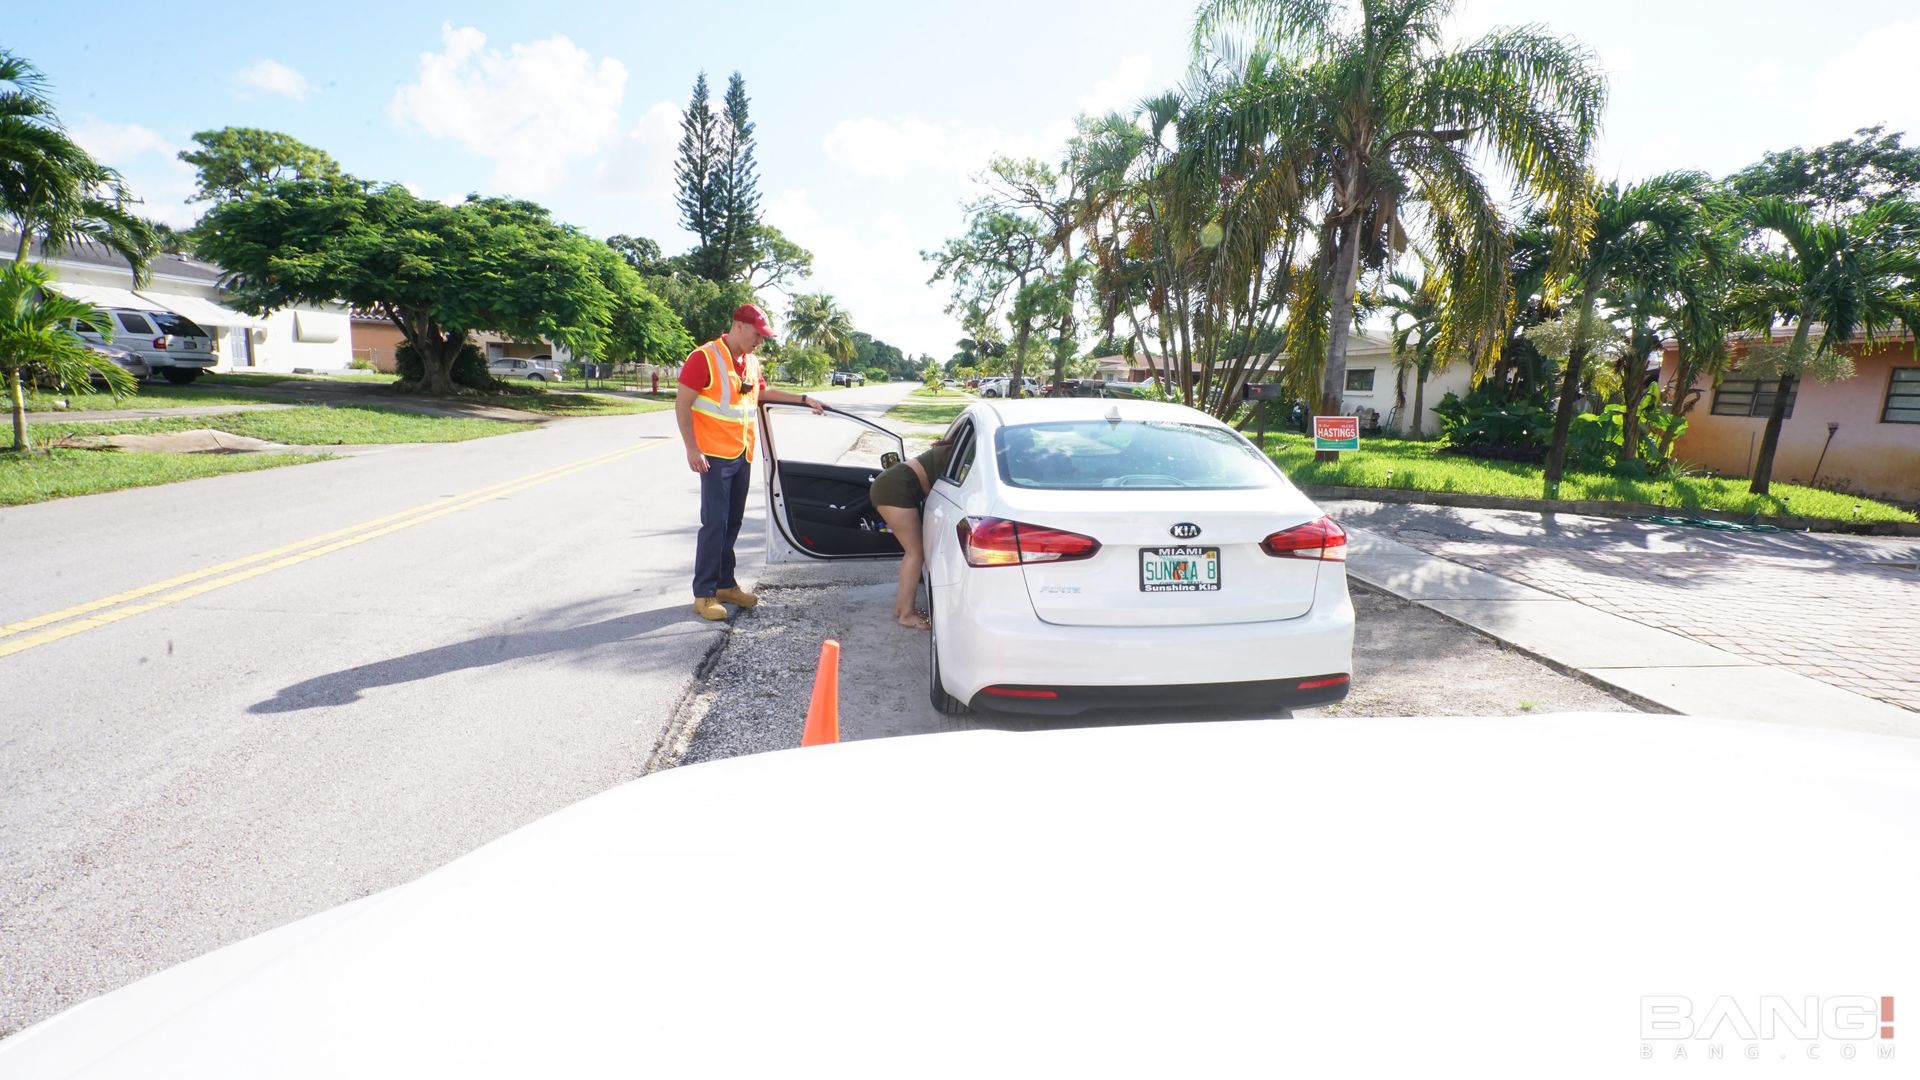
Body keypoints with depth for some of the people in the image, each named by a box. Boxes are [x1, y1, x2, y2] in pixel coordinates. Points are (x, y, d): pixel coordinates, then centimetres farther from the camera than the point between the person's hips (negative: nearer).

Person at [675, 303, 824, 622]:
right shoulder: (705, 357, -11)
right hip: (715, 456, -7)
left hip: (742, 455, 7)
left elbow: (764, 391, 31)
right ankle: (704, 594, -2)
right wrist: (692, 449, -17)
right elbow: (682, 404, -12)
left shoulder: (751, 362, 12)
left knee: (732, 523, 12)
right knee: (714, 523, -8)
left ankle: (725, 584, 22)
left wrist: (804, 399, 27)